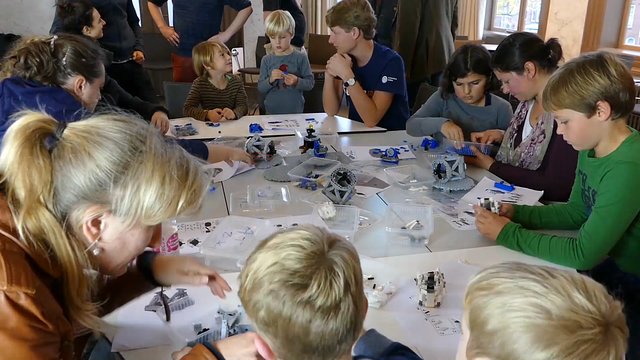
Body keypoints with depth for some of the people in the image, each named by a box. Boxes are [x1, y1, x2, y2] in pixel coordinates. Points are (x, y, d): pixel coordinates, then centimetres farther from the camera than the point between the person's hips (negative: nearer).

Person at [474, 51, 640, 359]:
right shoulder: (591, 148, -3)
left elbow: (584, 252, -28)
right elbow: (575, 211, 9)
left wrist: (509, 234, -21)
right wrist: (516, 213, -5)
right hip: (608, 264, 7)